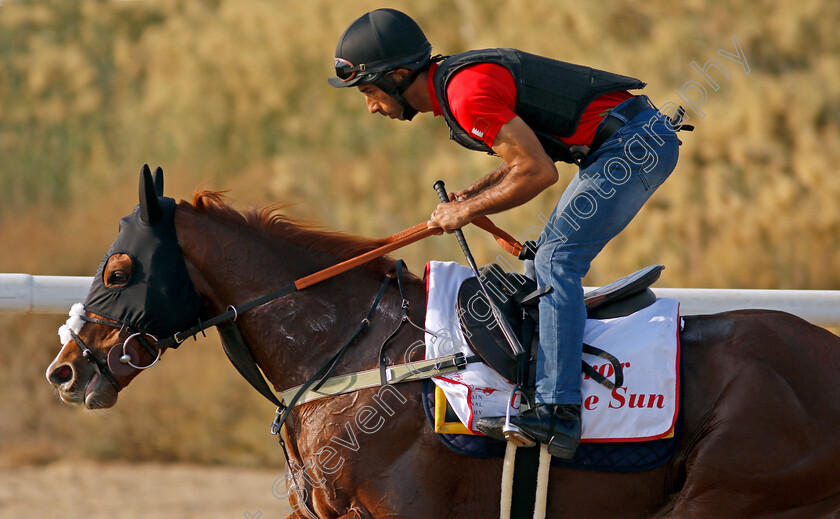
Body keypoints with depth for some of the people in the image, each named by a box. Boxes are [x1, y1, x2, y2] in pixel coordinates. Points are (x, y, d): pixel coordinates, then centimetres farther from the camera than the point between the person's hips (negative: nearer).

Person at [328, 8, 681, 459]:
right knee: (547, 259, 18)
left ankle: (557, 413, -26)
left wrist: (467, 211, -11)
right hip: (633, 139, 11)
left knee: (555, 261, -17)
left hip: (637, 144, -11)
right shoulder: (453, 84, 14)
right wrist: (476, 192, 10)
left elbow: (539, 172, -22)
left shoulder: (467, 93, -19)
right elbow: (525, 153, 25)